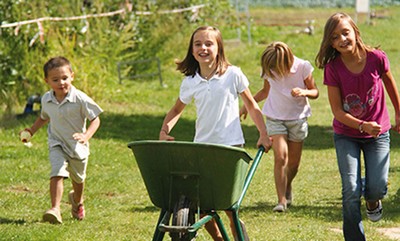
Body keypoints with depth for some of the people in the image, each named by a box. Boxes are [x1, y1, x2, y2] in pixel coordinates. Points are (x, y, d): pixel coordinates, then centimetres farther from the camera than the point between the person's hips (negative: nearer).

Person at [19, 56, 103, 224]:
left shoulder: (80, 99, -21)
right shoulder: (46, 99, -6)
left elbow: (95, 119, -17)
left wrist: (86, 136, -33)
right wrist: (32, 130, 3)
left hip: (77, 146, -1)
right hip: (57, 144, 1)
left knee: (78, 178, 21)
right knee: (57, 173, -25)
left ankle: (77, 201, 52)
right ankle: (55, 209, -29)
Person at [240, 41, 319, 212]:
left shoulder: (302, 67, -15)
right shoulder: (269, 70, -9)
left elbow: (315, 92, -5)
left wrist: (304, 92, -27)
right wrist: (247, 105, 4)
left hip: (298, 118, 0)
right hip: (275, 118, 0)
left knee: (293, 163, 9)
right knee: (280, 157, -17)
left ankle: (287, 189, 40)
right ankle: (282, 200, -16)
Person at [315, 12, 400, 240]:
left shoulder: (376, 58, -16)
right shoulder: (333, 68, -16)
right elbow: (338, 111, -12)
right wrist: (363, 126, -26)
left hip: (378, 133, 0)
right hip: (346, 134, 0)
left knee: (378, 188, -9)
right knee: (351, 191, -10)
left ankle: (372, 200, 30)